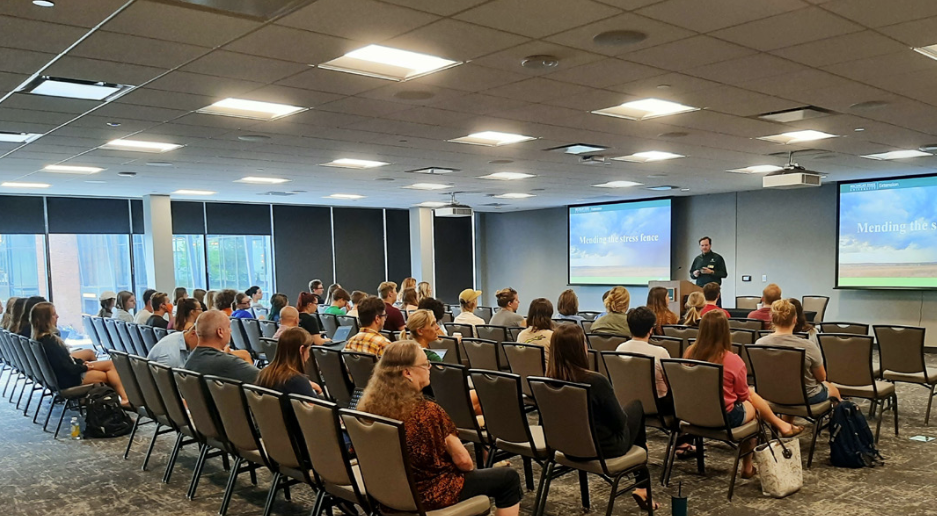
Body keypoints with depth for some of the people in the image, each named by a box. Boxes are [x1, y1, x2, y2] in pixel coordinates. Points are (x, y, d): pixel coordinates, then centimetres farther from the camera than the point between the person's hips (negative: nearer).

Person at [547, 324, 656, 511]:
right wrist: (622, 414, 6)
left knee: (632, 409, 27)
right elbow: (619, 422, -17)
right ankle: (642, 486, 31)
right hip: (604, 448, -5)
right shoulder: (596, 381, -30)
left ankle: (641, 485, 38)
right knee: (637, 406, 22)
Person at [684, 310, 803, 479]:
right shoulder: (732, 360, -23)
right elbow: (743, 395, -7)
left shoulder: (689, 353, -10)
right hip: (725, 417, -5)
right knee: (752, 408, 27)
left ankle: (780, 424, 42)